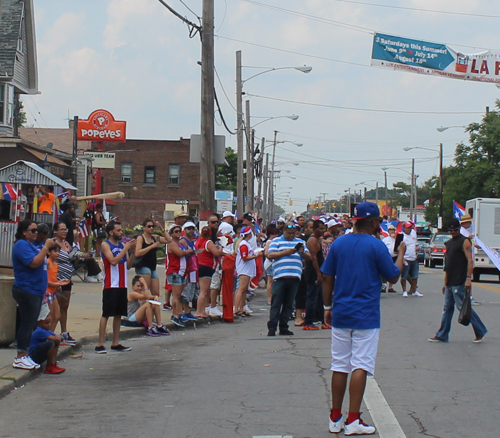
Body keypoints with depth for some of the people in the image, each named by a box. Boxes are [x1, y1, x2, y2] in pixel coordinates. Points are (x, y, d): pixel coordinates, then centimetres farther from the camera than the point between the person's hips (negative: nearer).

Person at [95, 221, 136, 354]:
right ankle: (100, 344, -6)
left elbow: (128, 265, 11)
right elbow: (113, 261, -19)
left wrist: (132, 251, -2)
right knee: (106, 314, -7)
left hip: (122, 285, 7)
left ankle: (115, 343, 16)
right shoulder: (105, 245, -5)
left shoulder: (122, 245, 13)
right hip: (110, 285, -7)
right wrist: (126, 248, -16)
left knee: (119, 314, 9)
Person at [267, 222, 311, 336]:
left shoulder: (300, 242, 20)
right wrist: (285, 252, -12)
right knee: (276, 303, -6)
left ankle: (283, 328, 10)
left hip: (294, 278, 4)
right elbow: (270, 255, -4)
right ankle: (272, 327, -7)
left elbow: (309, 257, 16)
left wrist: (302, 253, -6)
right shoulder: (276, 241, 9)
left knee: (289, 304, 6)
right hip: (280, 277, -4)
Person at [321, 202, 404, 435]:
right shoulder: (376, 246, -9)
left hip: (340, 315, 5)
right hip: (366, 317, -4)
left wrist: (327, 307, 15)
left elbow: (327, 278, 7)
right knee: (360, 366, -2)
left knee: (339, 366, 10)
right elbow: (393, 276, -1)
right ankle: (353, 420, -5)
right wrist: (401, 253, 15)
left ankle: (335, 419, 14)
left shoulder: (338, 243, 5)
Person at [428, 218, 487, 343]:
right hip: (450, 282, 8)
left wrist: (468, 278, -24)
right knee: (447, 308, 10)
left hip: (459, 283, -8)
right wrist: (445, 282, 21)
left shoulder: (464, 241, -7)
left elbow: (470, 261, -15)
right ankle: (442, 335, 13)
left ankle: (480, 332, 3)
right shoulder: (449, 243, 18)